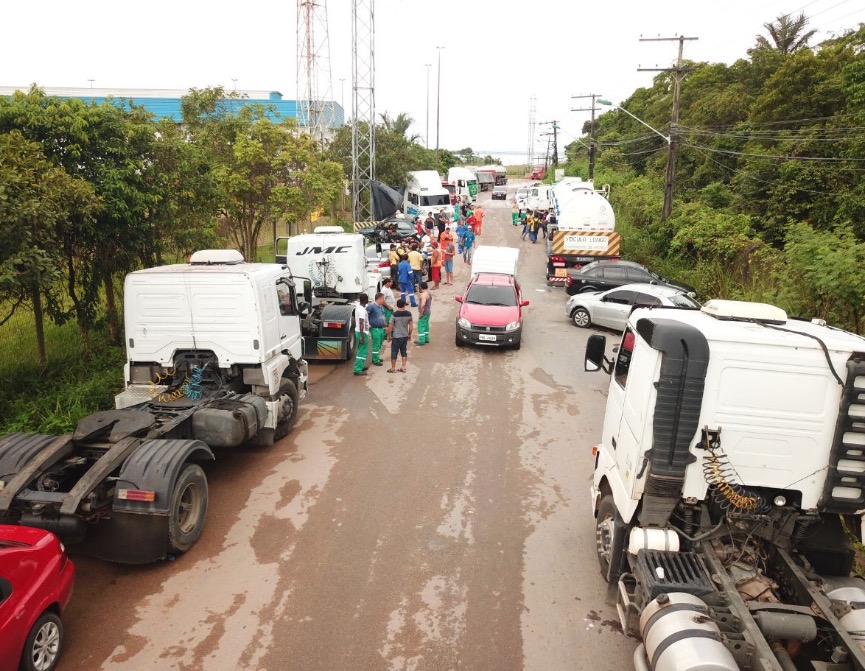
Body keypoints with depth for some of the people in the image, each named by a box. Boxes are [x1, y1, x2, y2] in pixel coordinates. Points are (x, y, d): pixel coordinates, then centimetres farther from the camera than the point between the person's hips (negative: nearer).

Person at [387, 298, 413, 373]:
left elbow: (390, 327, -12)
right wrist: (409, 334, 16)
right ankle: (403, 368, 17)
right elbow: (411, 326, 3)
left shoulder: (394, 315, -15)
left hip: (396, 337, -4)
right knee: (404, 352, 15)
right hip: (405, 336, 4)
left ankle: (393, 368, 14)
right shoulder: (409, 314, -3)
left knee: (394, 352, 7)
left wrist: (388, 335, 1)